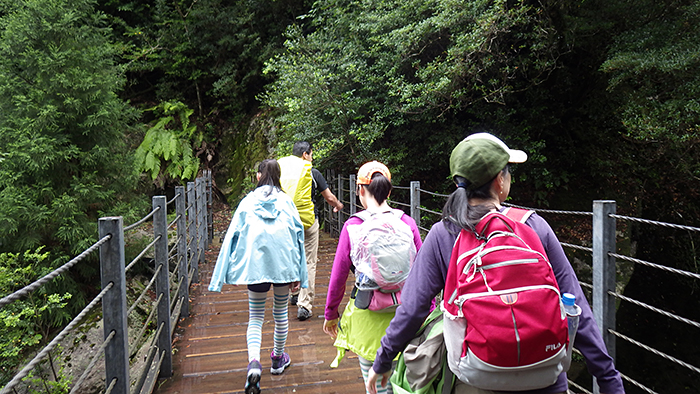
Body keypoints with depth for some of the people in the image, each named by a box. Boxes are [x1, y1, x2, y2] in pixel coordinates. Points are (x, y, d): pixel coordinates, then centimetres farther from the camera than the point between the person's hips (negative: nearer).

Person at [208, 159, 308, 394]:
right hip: (282, 263, 1)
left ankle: (254, 362, -13)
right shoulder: (286, 201, 4)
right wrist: (297, 274, 6)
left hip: (255, 264, 0)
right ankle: (278, 360, 34)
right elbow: (297, 236, 1)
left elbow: (233, 236, 1)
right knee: (281, 313, 18)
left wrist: (234, 272, 5)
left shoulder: (248, 202, 3)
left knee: (255, 317, 9)